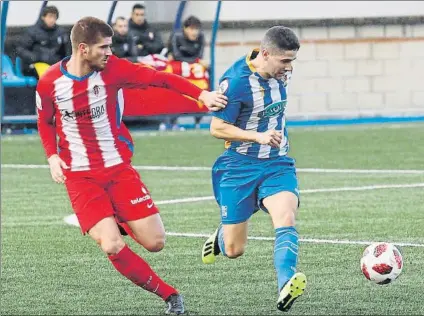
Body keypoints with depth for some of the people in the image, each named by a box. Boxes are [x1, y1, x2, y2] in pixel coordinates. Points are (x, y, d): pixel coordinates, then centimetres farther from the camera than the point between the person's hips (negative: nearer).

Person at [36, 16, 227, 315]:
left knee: (155, 242, -5)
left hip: (119, 168, 2)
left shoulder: (113, 69, -10)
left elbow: (160, 78, -7)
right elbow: (45, 122, 10)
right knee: (113, 246, -20)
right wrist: (53, 156, -4)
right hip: (80, 178, -1)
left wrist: (201, 94, -19)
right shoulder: (49, 83, -9)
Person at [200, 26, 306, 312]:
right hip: (240, 167, -4)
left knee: (286, 216, -26)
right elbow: (217, 128, -17)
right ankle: (221, 236, 41)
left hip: (277, 164, 4)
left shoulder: (281, 72, 0)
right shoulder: (236, 81, -21)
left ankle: (286, 285, -40)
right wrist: (259, 137, -26)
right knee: (233, 251, 4)